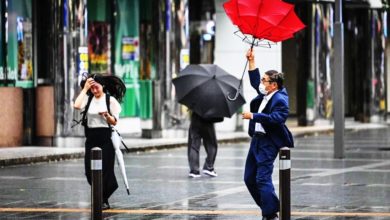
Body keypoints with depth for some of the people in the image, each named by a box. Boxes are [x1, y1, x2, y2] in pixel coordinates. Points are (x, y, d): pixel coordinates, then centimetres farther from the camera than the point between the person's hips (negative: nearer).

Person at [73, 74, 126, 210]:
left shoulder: (110, 100, -2)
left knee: (104, 169, -3)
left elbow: (114, 122, -3)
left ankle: (104, 200, 8)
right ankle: (100, 197, 24)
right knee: (90, 170, 4)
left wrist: (107, 115, -24)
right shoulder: (88, 99, 6)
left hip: (105, 137, -3)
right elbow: (77, 106, -15)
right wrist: (85, 89, -10)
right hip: (91, 137, 3)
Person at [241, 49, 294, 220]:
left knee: (263, 179, -14)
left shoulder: (280, 100, -16)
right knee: (249, 178, 13)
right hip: (257, 139, 10)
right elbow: (254, 81, 28)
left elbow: (275, 118, -30)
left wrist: (253, 116, -26)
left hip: (268, 142, -10)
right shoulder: (265, 94, 12)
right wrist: (251, 61, 23)